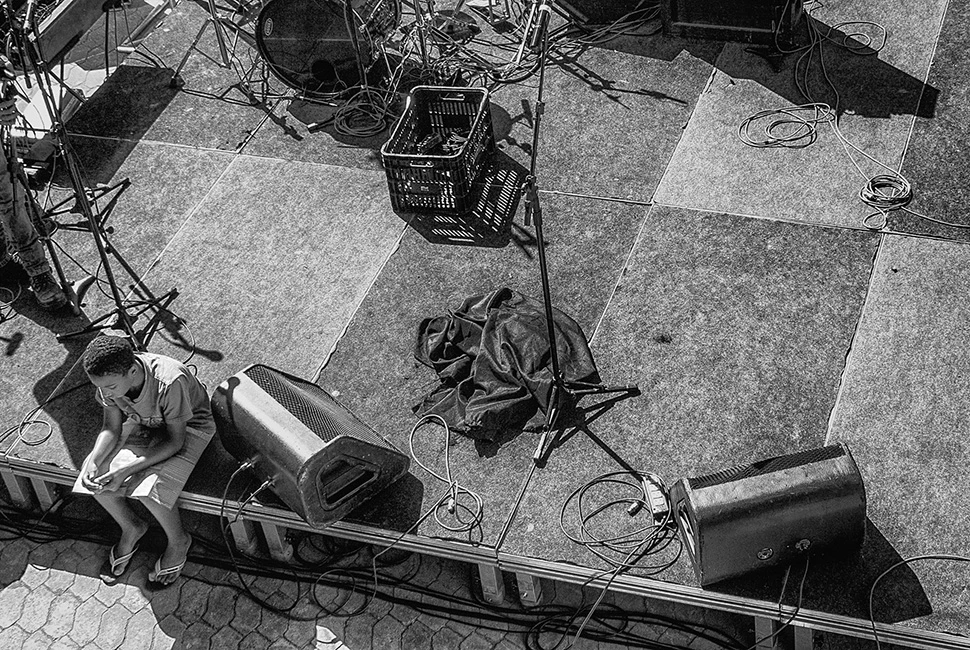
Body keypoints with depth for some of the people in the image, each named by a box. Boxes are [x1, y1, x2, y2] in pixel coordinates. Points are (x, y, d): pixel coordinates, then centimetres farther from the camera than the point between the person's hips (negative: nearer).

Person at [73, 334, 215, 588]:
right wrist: (93, 461, -28)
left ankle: (179, 541, 2)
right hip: (142, 423, 6)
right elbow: (111, 430, -8)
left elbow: (175, 441, -28)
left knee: (149, 487, -27)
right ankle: (132, 528, 14)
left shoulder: (169, 383, -39)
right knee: (96, 479, -14)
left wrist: (127, 470, -34)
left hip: (186, 427, -5)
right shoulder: (109, 378, -22)